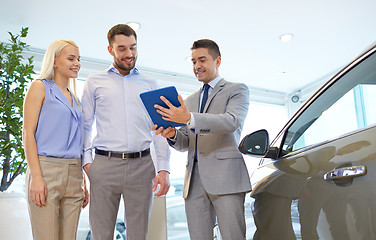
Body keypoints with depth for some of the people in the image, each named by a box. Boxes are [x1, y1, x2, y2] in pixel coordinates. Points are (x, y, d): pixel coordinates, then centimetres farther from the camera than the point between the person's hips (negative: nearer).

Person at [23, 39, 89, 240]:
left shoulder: (74, 98, 19)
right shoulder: (40, 87, 2)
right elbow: (28, 133, -6)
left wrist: (82, 183, 16)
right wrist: (36, 176, -16)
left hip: (73, 176, 6)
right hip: (46, 170, -6)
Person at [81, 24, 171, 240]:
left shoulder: (150, 84, 14)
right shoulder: (95, 82, 12)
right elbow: (85, 126, 11)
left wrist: (164, 169, 1)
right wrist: (86, 161, -3)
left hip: (142, 165, 1)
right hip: (105, 165, -1)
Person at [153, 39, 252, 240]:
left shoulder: (237, 90, 9)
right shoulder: (190, 100, 25)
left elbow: (233, 121, -12)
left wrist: (189, 119, -24)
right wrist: (172, 135, -2)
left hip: (225, 177, -4)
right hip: (194, 180, 5)